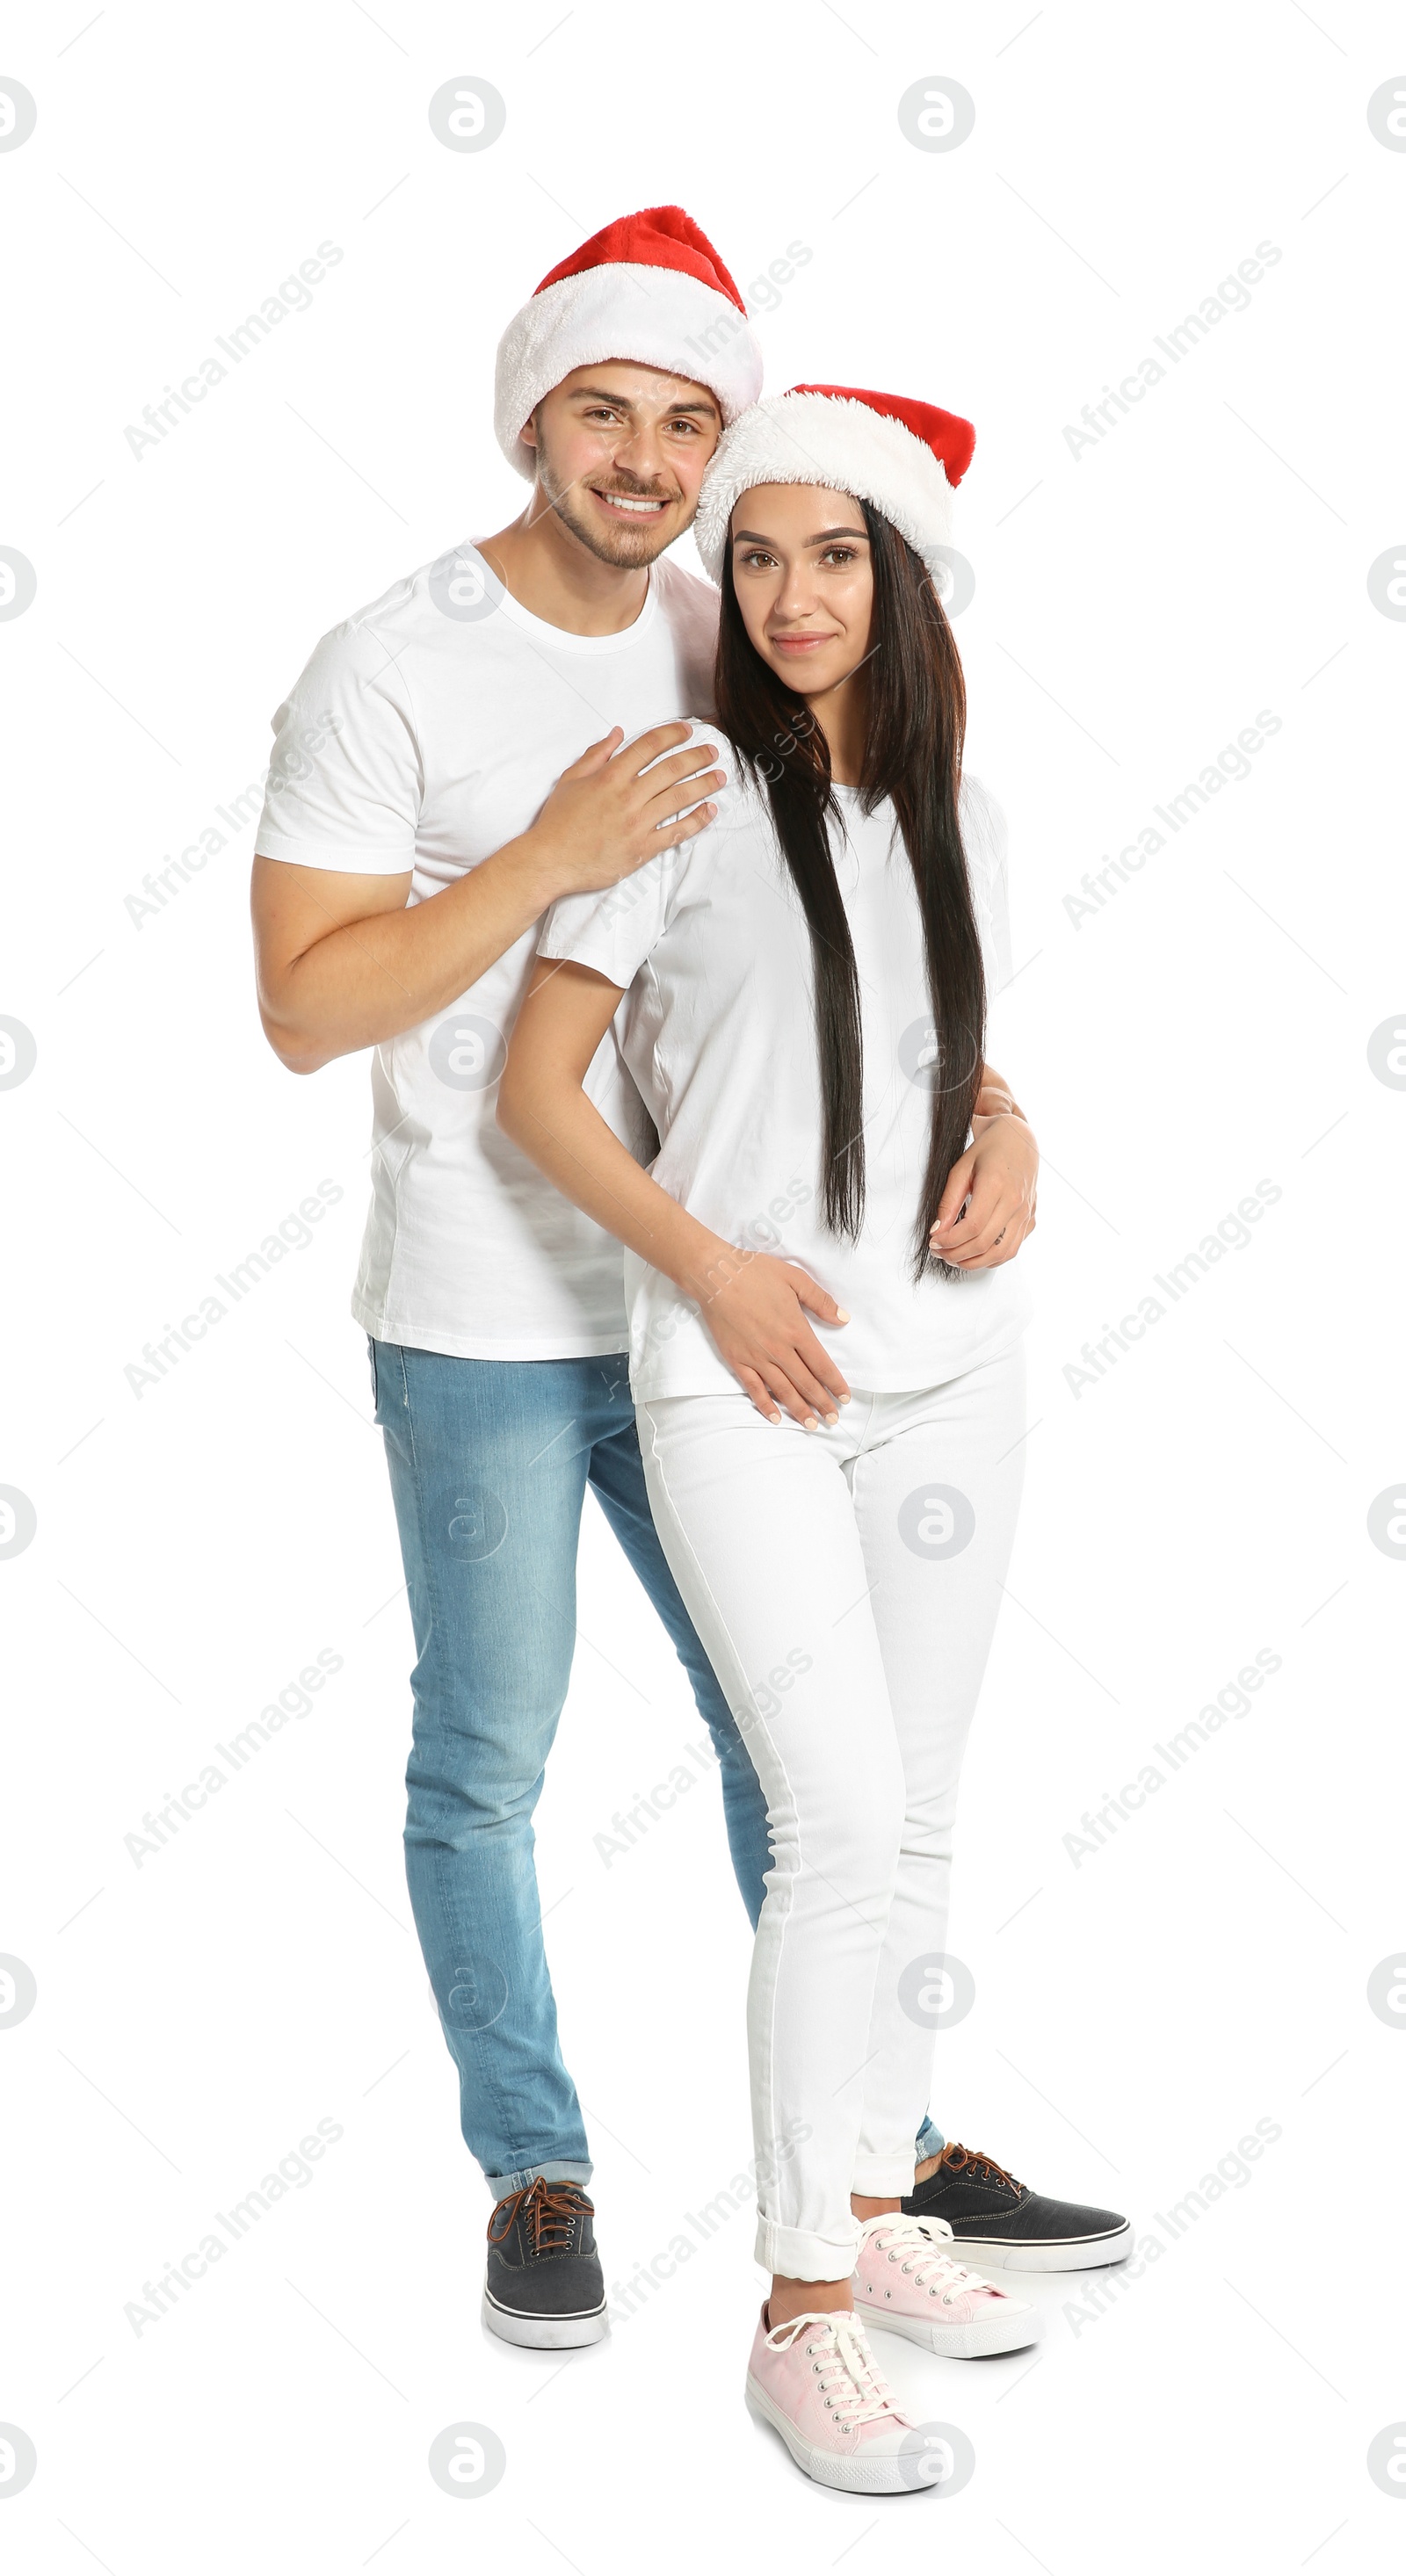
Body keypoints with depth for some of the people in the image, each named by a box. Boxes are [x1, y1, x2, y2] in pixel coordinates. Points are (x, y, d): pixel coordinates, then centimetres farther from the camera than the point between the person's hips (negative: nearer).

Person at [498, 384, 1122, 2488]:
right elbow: (537, 1088, -6)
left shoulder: (958, 818, 11)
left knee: (913, 1822, 11)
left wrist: (1010, 1142, -1)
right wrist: (708, 1265, -15)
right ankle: (800, 2312, -4)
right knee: (844, 1820, -13)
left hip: (948, 1365, 6)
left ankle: (875, 2210, 26)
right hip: (740, 1378, -5)